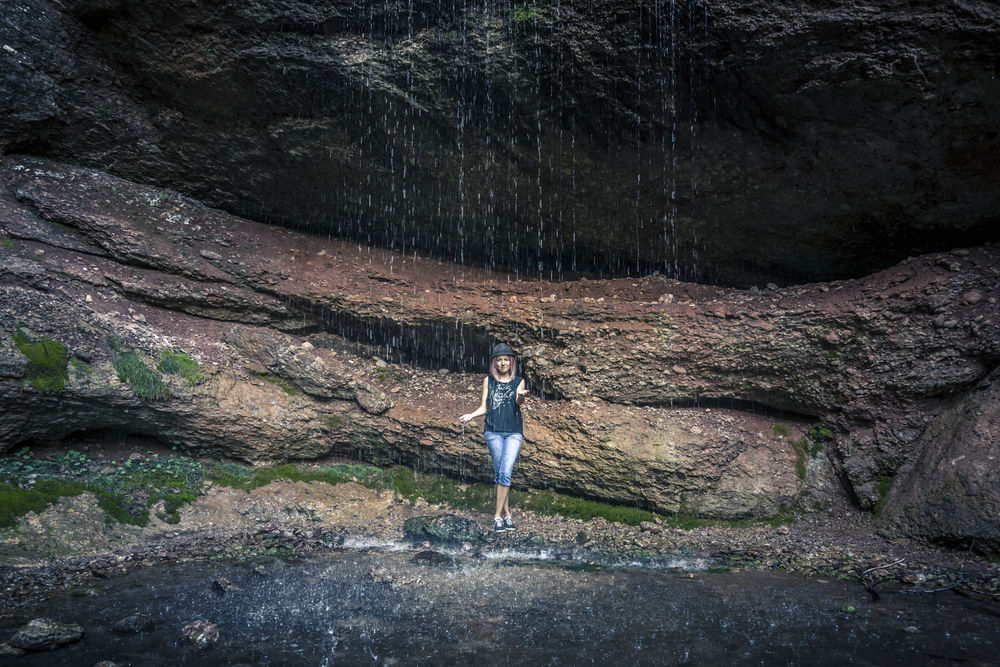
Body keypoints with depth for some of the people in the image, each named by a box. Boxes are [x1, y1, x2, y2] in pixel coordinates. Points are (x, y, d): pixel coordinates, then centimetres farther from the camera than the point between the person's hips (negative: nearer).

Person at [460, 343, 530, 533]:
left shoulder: (518, 381, 9)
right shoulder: (488, 381, 11)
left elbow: (518, 402, -7)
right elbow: (484, 407, 10)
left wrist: (522, 396, -30)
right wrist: (471, 415, -10)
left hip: (513, 432, -1)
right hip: (493, 431, 1)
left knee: (505, 472, -13)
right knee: (498, 473, 1)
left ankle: (498, 515, -7)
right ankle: (507, 514, 11)